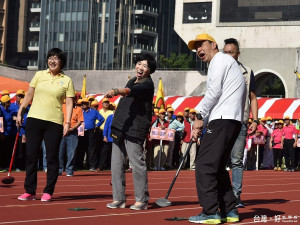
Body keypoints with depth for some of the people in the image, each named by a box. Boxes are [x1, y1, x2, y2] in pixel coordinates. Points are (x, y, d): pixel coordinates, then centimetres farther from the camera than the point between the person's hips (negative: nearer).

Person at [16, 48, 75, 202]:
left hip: (54, 122, -2)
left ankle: (48, 192, 9)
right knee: (31, 156, 3)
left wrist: (67, 122, -7)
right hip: (34, 119, 2)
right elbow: (29, 95, 14)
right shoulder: (39, 75, 10)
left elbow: (69, 103, 2)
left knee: (52, 158, 0)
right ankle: (30, 191, 11)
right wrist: (19, 112, 9)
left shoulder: (66, 80, 5)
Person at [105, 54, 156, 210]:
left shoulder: (147, 84, -9)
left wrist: (116, 91, -47)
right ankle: (119, 199, 12)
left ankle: (142, 200, 3)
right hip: (119, 128, 8)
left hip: (135, 130, -8)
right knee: (116, 164, 6)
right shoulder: (132, 81, 18)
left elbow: (131, 91, -30)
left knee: (137, 165, -6)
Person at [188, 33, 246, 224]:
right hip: (231, 121, 10)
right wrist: (199, 125, 17)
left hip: (223, 120, -10)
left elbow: (214, 92, -12)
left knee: (205, 165, -11)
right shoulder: (222, 62, 30)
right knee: (217, 167, 13)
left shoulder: (220, 59, 0)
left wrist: (200, 116, -5)